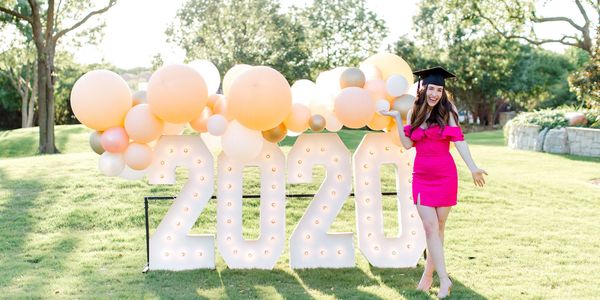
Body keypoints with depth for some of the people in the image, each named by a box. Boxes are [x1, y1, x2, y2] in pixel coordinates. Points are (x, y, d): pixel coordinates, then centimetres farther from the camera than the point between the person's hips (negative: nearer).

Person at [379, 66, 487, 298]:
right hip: (422, 177, 2)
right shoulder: (414, 112, 7)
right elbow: (407, 144, 1)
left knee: (438, 227, 6)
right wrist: (397, 117, -2)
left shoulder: (447, 110, -1)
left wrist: (473, 168, -15)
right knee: (430, 227, -7)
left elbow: (458, 140, -7)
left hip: (445, 176, -2)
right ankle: (444, 280, -3)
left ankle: (428, 274, 20)